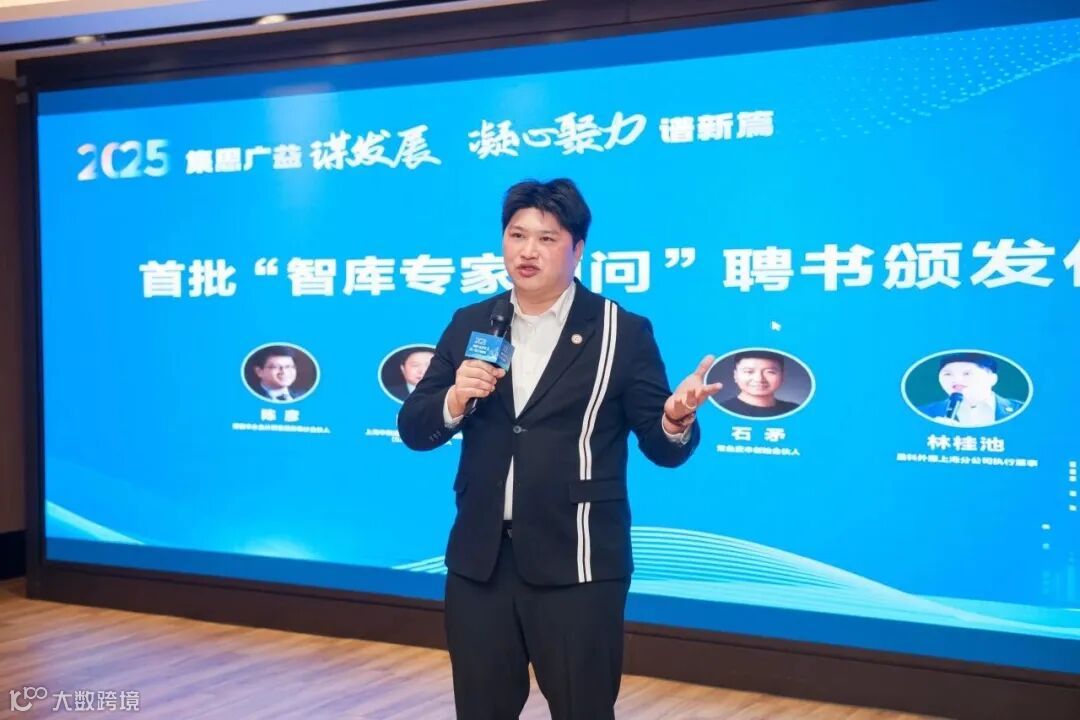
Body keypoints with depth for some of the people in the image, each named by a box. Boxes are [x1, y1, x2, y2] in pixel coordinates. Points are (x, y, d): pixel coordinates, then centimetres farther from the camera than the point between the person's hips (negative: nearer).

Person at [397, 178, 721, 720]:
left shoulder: (622, 332, -3)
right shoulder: (469, 325, 8)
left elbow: (661, 446, -5)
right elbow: (413, 429, 6)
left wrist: (677, 419, -28)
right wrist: (454, 400, -15)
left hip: (576, 566, -4)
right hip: (478, 561, 4)